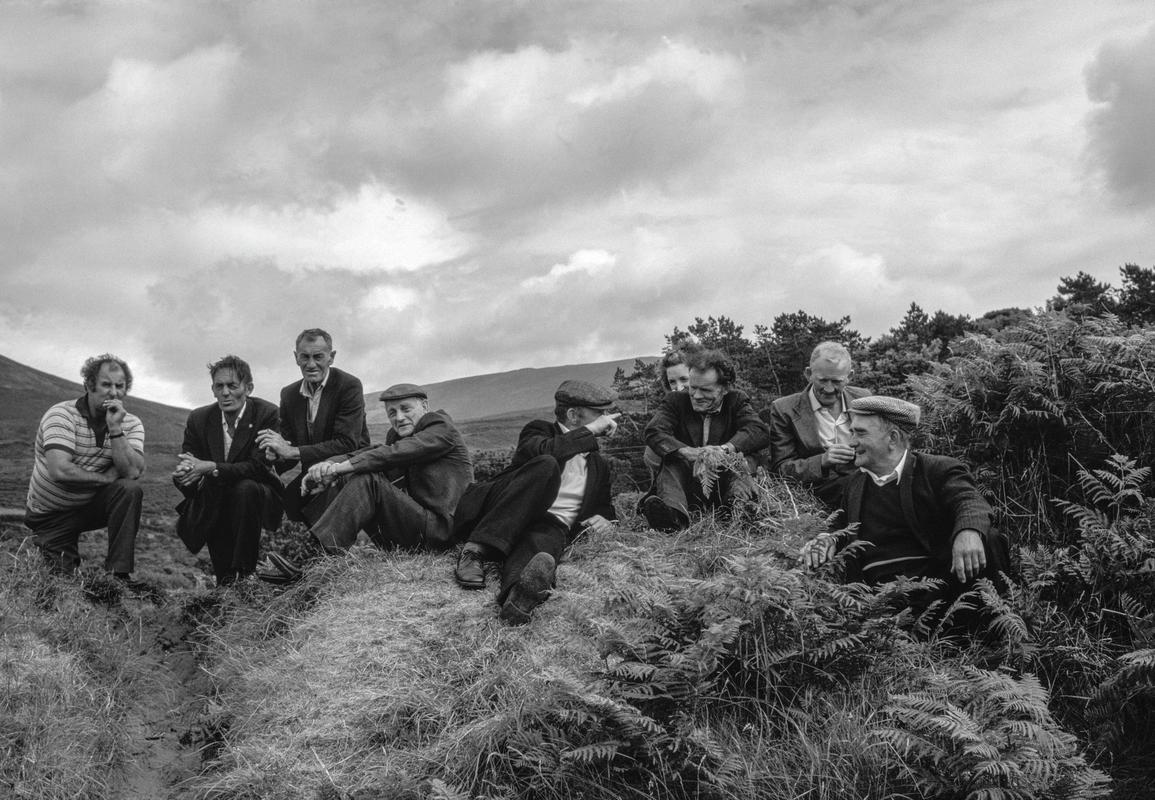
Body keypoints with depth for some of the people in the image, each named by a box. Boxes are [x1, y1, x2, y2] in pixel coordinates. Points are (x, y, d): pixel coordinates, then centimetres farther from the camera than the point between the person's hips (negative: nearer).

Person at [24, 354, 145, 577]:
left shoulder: (131, 424, -7)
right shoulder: (61, 415, -19)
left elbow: (132, 472, -23)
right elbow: (60, 471, -32)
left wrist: (115, 428, -29)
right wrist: (107, 478, -21)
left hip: (93, 505, 3)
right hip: (51, 515, -3)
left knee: (130, 490, -26)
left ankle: (119, 574, -19)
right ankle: (49, 545, 24)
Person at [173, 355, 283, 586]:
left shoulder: (268, 414, -14)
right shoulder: (199, 418, 0)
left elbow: (258, 466, -22)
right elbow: (186, 465, -3)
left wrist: (211, 468, -35)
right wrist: (182, 475, -30)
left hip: (257, 496, -3)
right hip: (214, 501, 3)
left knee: (245, 488, -35)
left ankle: (244, 573, -22)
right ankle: (225, 578, -5)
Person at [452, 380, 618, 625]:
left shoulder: (598, 465, 27)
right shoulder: (540, 430, 12)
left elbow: (604, 505, 32)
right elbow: (541, 451, -12)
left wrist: (604, 518, 7)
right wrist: (590, 430, -7)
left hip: (551, 525, 2)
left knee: (547, 539, -38)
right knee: (546, 466, -31)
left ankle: (518, 595, -75)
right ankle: (475, 550, -37)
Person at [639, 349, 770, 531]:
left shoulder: (737, 401, 8)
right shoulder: (675, 401, 8)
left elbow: (760, 431, -11)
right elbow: (653, 432, -11)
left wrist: (724, 449, -30)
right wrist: (687, 452, -31)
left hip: (724, 489, 0)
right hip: (686, 488, 0)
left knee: (741, 459, -23)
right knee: (672, 460, -27)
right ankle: (674, 514, -56)